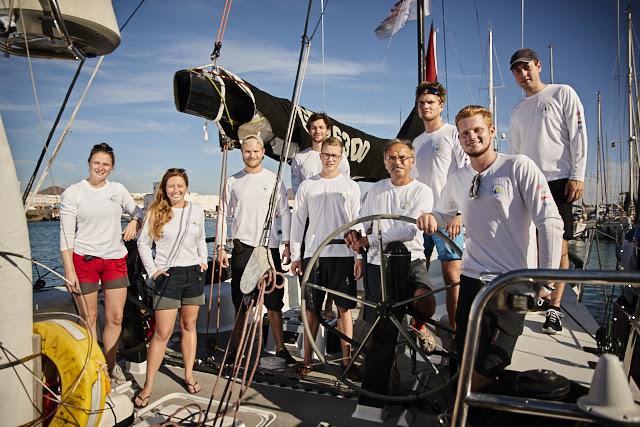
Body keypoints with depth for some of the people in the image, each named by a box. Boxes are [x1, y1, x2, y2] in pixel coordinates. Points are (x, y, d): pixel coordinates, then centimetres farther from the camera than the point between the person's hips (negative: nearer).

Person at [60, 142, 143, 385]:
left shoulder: (118, 190, 7)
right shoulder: (72, 193, -2)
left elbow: (137, 212, 22)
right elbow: (66, 234, -5)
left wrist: (134, 222, -2)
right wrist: (69, 270, -11)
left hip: (115, 259, 3)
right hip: (83, 260, -3)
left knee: (115, 317, 5)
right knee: (88, 318, 4)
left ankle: (110, 365, 23)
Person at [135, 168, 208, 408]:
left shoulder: (197, 211, 5)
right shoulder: (156, 212, -3)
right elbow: (143, 243, 3)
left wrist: (203, 261, 5)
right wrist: (152, 270, -3)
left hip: (193, 273, 3)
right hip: (168, 274, -3)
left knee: (189, 326, 12)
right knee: (163, 333, -4)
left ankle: (189, 375, 25)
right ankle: (148, 386, 8)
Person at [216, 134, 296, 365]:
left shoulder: (274, 179, 7)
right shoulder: (233, 181, 9)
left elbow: (284, 213, 7)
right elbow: (223, 214, 10)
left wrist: (287, 244, 0)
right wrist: (220, 246, 3)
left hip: (269, 246, -1)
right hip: (242, 246, 1)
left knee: (274, 299, 3)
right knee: (240, 301, 7)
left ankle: (280, 347, 13)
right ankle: (237, 348, 18)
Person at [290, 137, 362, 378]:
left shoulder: (350, 186, 6)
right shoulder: (307, 186, 8)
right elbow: (297, 221, 9)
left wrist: (360, 257, -2)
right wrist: (295, 255, 5)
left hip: (343, 254, -1)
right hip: (313, 254, 1)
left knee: (344, 309, 3)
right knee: (312, 310, 7)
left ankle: (347, 361, 14)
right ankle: (307, 360, 19)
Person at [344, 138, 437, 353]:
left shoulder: (422, 191, -6)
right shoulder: (377, 189, 8)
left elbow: (409, 231, -18)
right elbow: (363, 221, 14)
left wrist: (367, 240, -17)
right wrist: (354, 232, -11)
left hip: (411, 260, -3)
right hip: (377, 262, 3)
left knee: (426, 302, -27)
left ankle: (418, 325, 8)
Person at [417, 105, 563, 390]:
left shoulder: (519, 167, -7)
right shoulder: (456, 179, 10)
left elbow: (550, 223, -12)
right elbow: (442, 215, 24)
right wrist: (430, 218, -2)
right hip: (472, 279, 5)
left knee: (488, 367, -7)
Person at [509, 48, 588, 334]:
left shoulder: (563, 94, 6)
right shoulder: (517, 112, 20)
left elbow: (578, 135, -2)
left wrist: (577, 175, -11)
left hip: (558, 181, -4)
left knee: (559, 246, -5)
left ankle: (554, 308, 1)